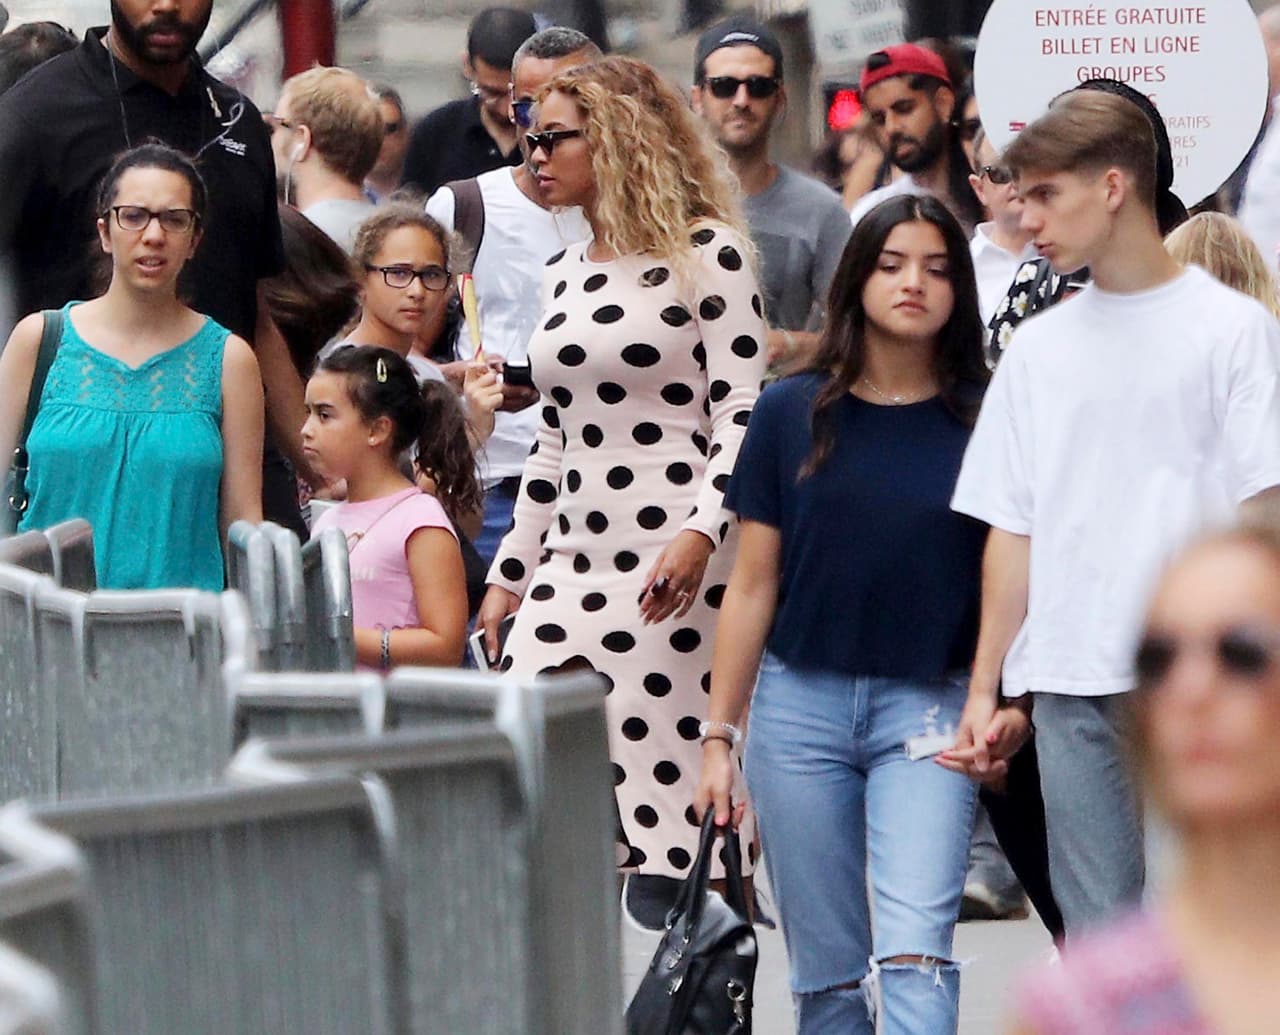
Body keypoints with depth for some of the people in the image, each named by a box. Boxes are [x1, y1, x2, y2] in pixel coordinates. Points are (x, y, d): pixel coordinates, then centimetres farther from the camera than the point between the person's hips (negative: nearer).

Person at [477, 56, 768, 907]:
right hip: (573, 562, 7)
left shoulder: (707, 255, -4)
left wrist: (701, 534, -23)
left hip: (681, 564, -7)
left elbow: (743, 415, -9)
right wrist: (509, 573, 21)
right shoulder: (564, 277, 17)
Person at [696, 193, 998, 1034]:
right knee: (826, 965, 6)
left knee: (915, 946, -16)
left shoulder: (985, 420, 1)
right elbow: (753, 585, 7)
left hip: (929, 709, -2)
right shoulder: (791, 414, 5)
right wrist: (719, 736, 6)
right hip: (799, 702, 2)